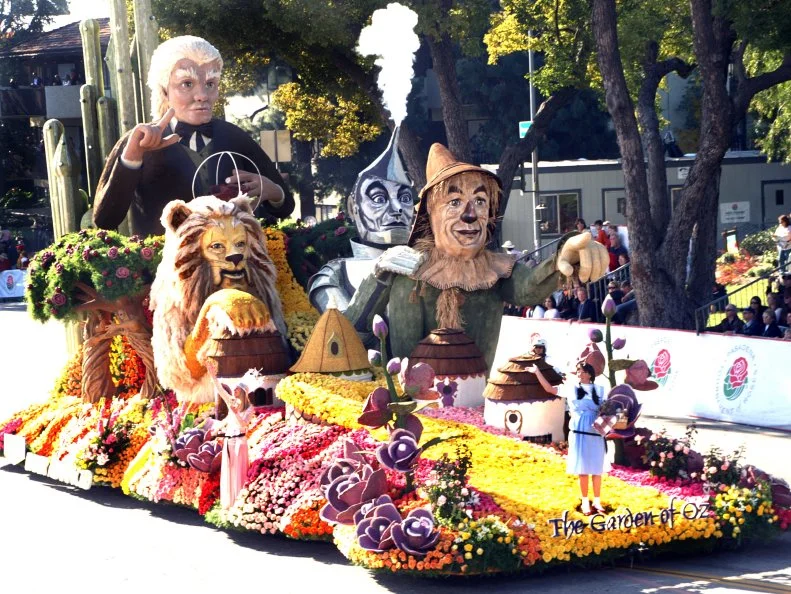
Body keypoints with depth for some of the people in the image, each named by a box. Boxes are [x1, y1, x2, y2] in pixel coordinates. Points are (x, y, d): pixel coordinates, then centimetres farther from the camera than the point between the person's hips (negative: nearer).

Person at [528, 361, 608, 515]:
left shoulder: (600, 390, 6)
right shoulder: (571, 388, 7)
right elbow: (549, 388, 5)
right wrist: (537, 372, -2)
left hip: (596, 434, 0)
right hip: (579, 433, 0)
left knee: (597, 469, 4)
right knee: (582, 469, 3)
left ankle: (597, 501, 13)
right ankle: (585, 501, 10)